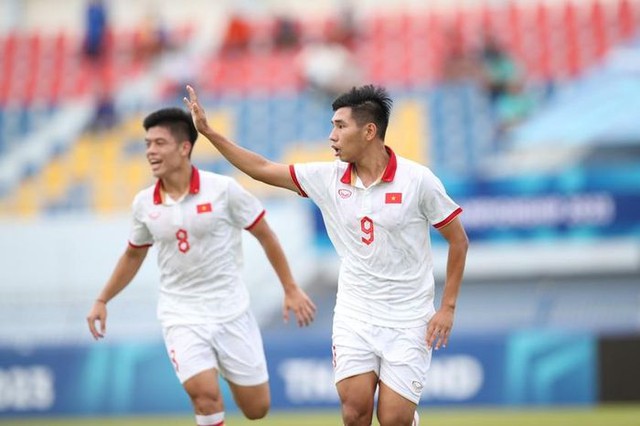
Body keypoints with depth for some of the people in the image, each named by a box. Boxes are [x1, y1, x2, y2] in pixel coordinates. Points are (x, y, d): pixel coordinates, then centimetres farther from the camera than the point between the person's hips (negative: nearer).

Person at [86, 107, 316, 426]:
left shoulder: (223, 190, -12)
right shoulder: (144, 204, -2)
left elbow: (265, 235, -1)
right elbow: (133, 255, 16)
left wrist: (291, 289, 0)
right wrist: (102, 300, 12)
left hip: (230, 310, -1)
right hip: (181, 314, 1)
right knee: (205, 395, -22)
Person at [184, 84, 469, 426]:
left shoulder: (417, 180, -11)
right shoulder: (328, 178, 0)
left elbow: (458, 240, -3)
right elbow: (263, 169, 6)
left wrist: (447, 307, -6)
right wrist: (207, 131, 2)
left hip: (407, 320, -3)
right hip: (354, 315, 3)